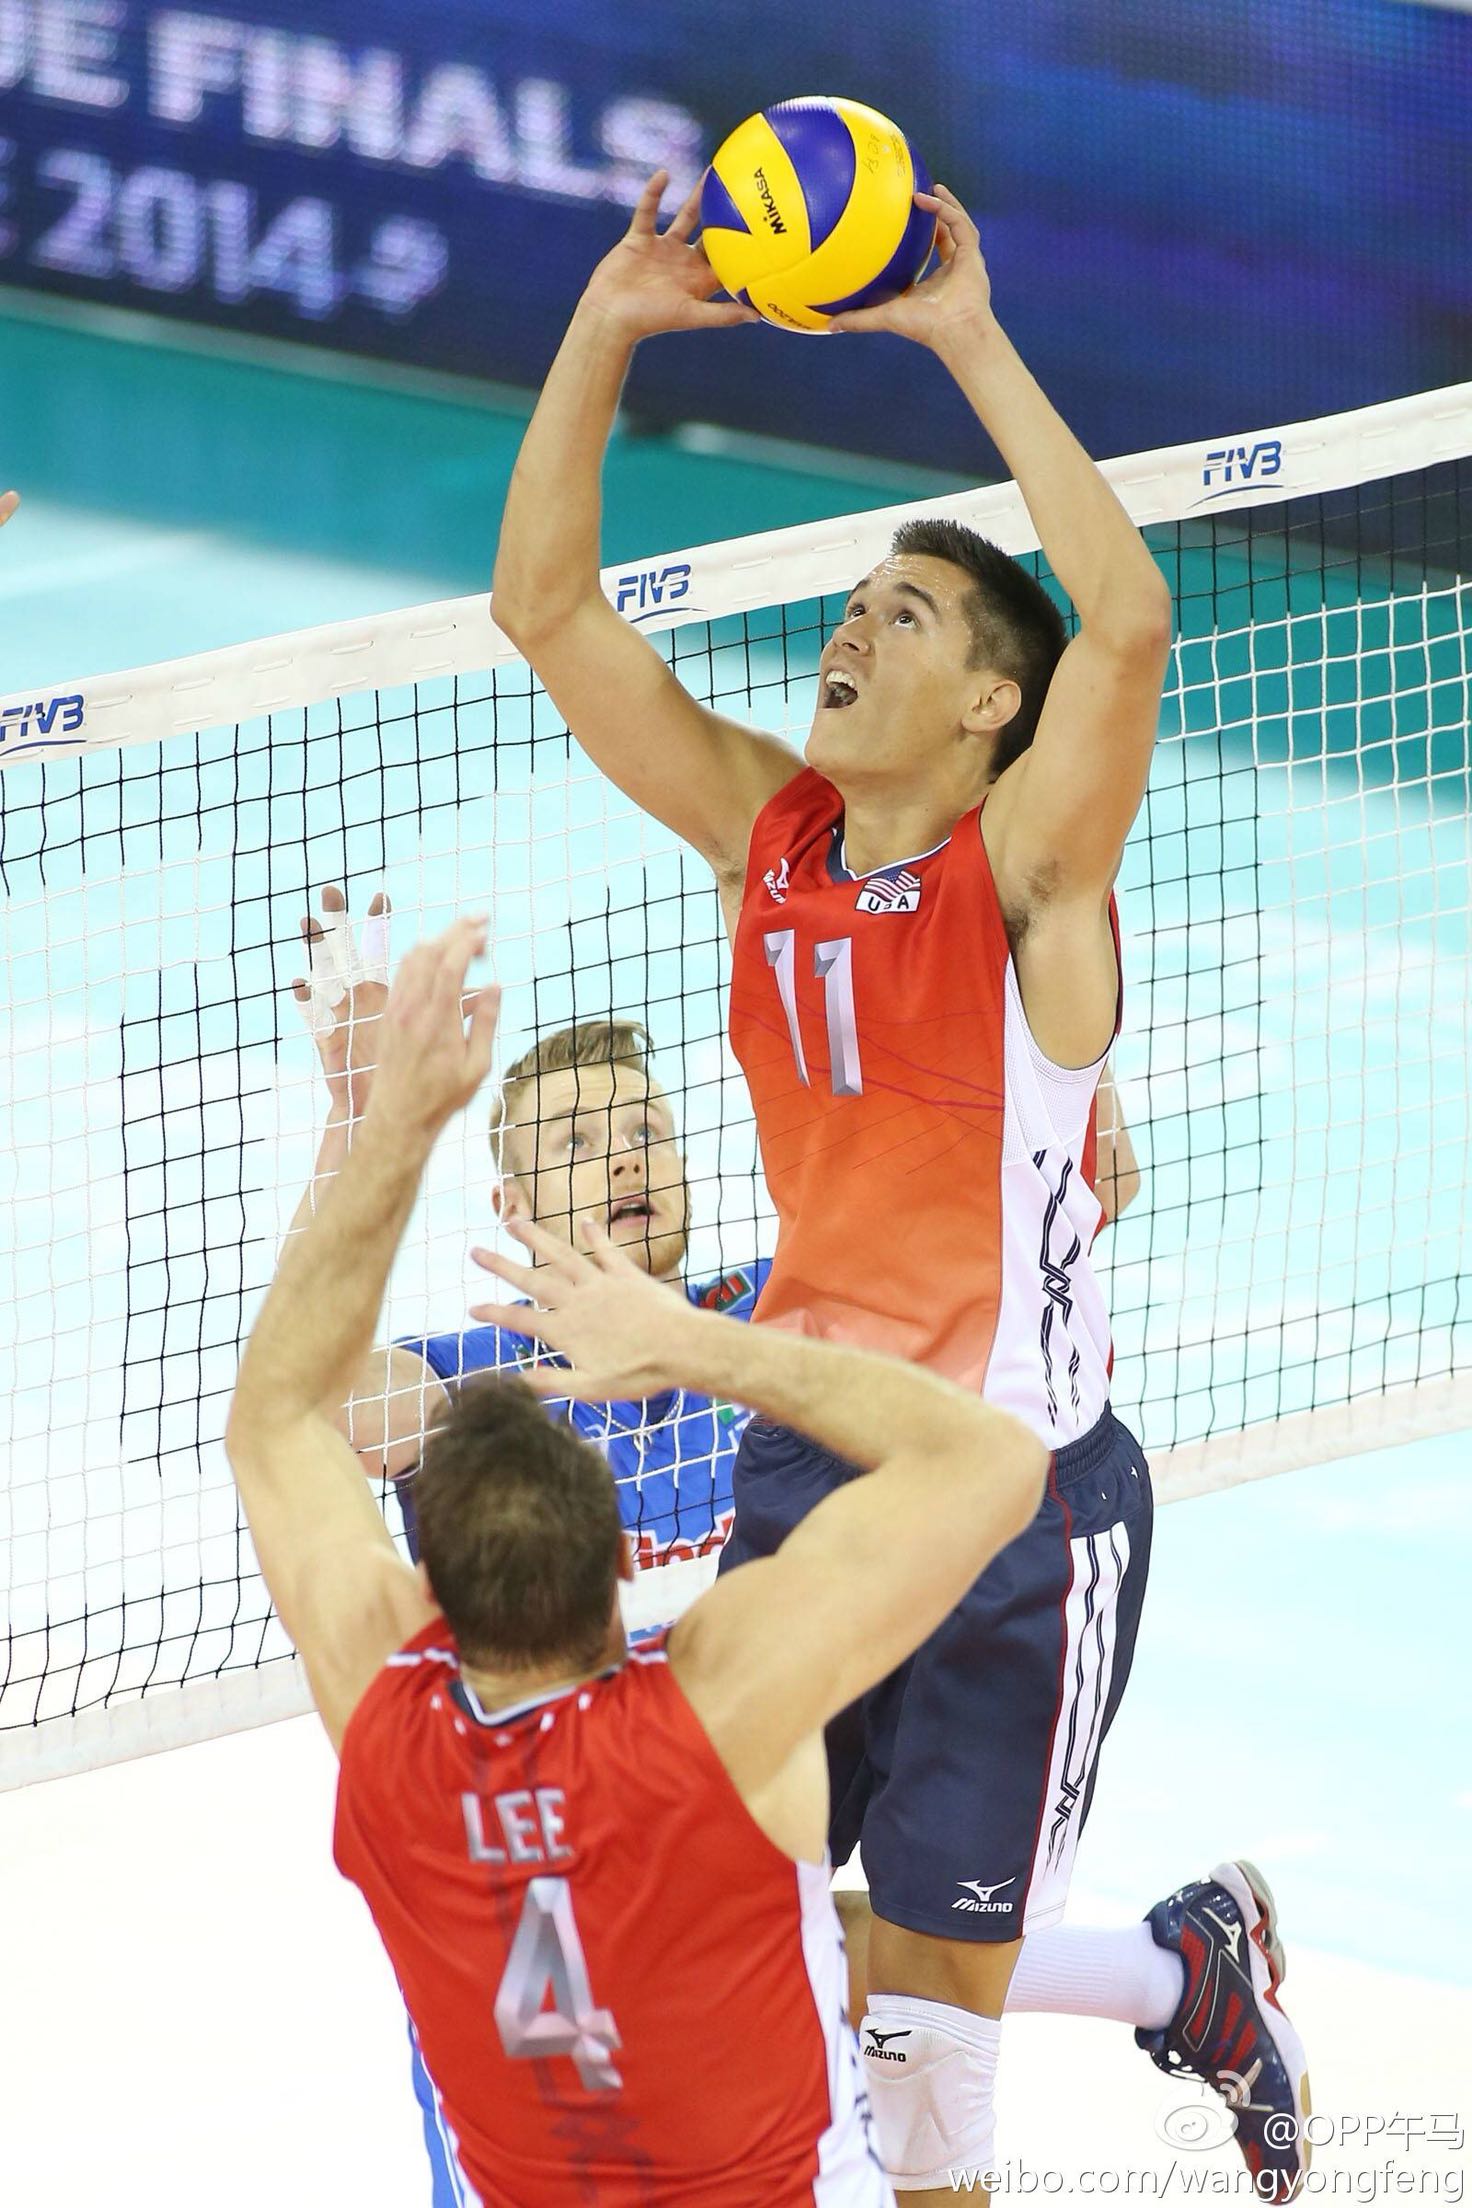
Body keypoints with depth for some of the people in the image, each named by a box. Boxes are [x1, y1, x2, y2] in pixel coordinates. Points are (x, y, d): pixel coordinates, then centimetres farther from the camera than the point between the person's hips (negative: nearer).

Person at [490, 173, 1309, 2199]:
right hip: (807, 1460, 6)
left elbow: (1131, 618, -30)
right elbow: (546, 606, 2)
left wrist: (975, 346, -27)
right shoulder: (771, 831, 4)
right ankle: (1181, 1976, 28)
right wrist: (605, 332, -9)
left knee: (929, 1998, -3)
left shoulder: (1026, 864, -11)